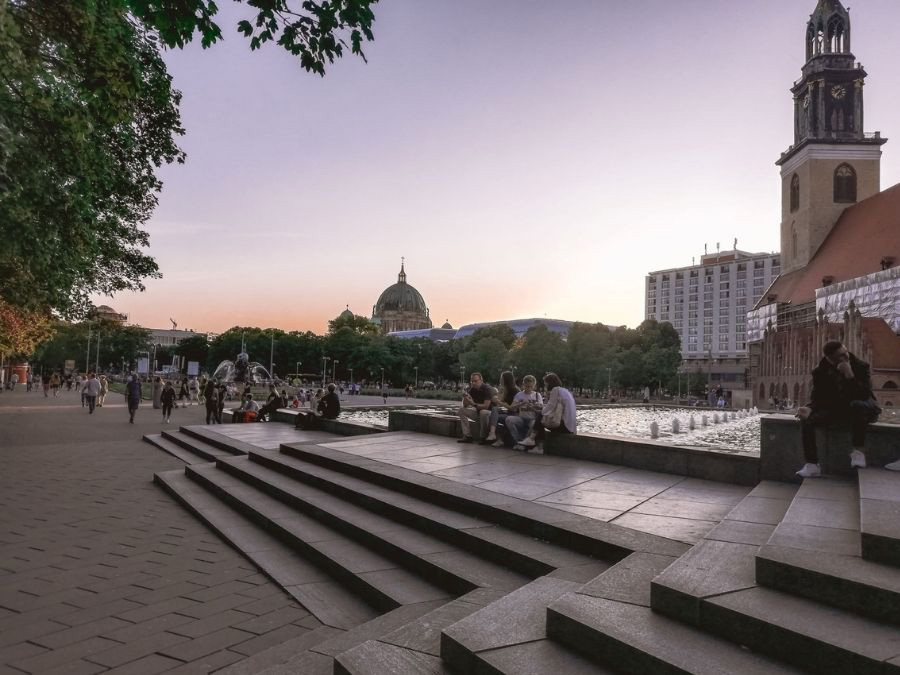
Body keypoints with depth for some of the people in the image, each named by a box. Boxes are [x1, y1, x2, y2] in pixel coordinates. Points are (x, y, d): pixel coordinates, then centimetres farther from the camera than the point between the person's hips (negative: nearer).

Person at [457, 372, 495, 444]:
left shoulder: (487, 389, -19)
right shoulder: (472, 389, 0)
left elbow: (486, 406, -27)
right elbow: (465, 405, -3)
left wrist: (474, 404, -34)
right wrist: (465, 398, -24)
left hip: (489, 412, -7)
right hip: (478, 412, 7)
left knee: (483, 412, -39)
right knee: (462, 409, -6)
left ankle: (482, 437, -20)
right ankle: (467, 436, -12)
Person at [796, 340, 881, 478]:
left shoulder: (860, 366, -10)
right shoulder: (820, 372, -3)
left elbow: (865, 395, -21)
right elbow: (817, 398, -2)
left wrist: (850, 376, -32)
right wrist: (809, 409, -25)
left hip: (861, 410, -3)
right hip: (835, 411, 3)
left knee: (857, 405, -40)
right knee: (807, 420, -23)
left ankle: (858, 450, -27)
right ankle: (812, 465, -23)